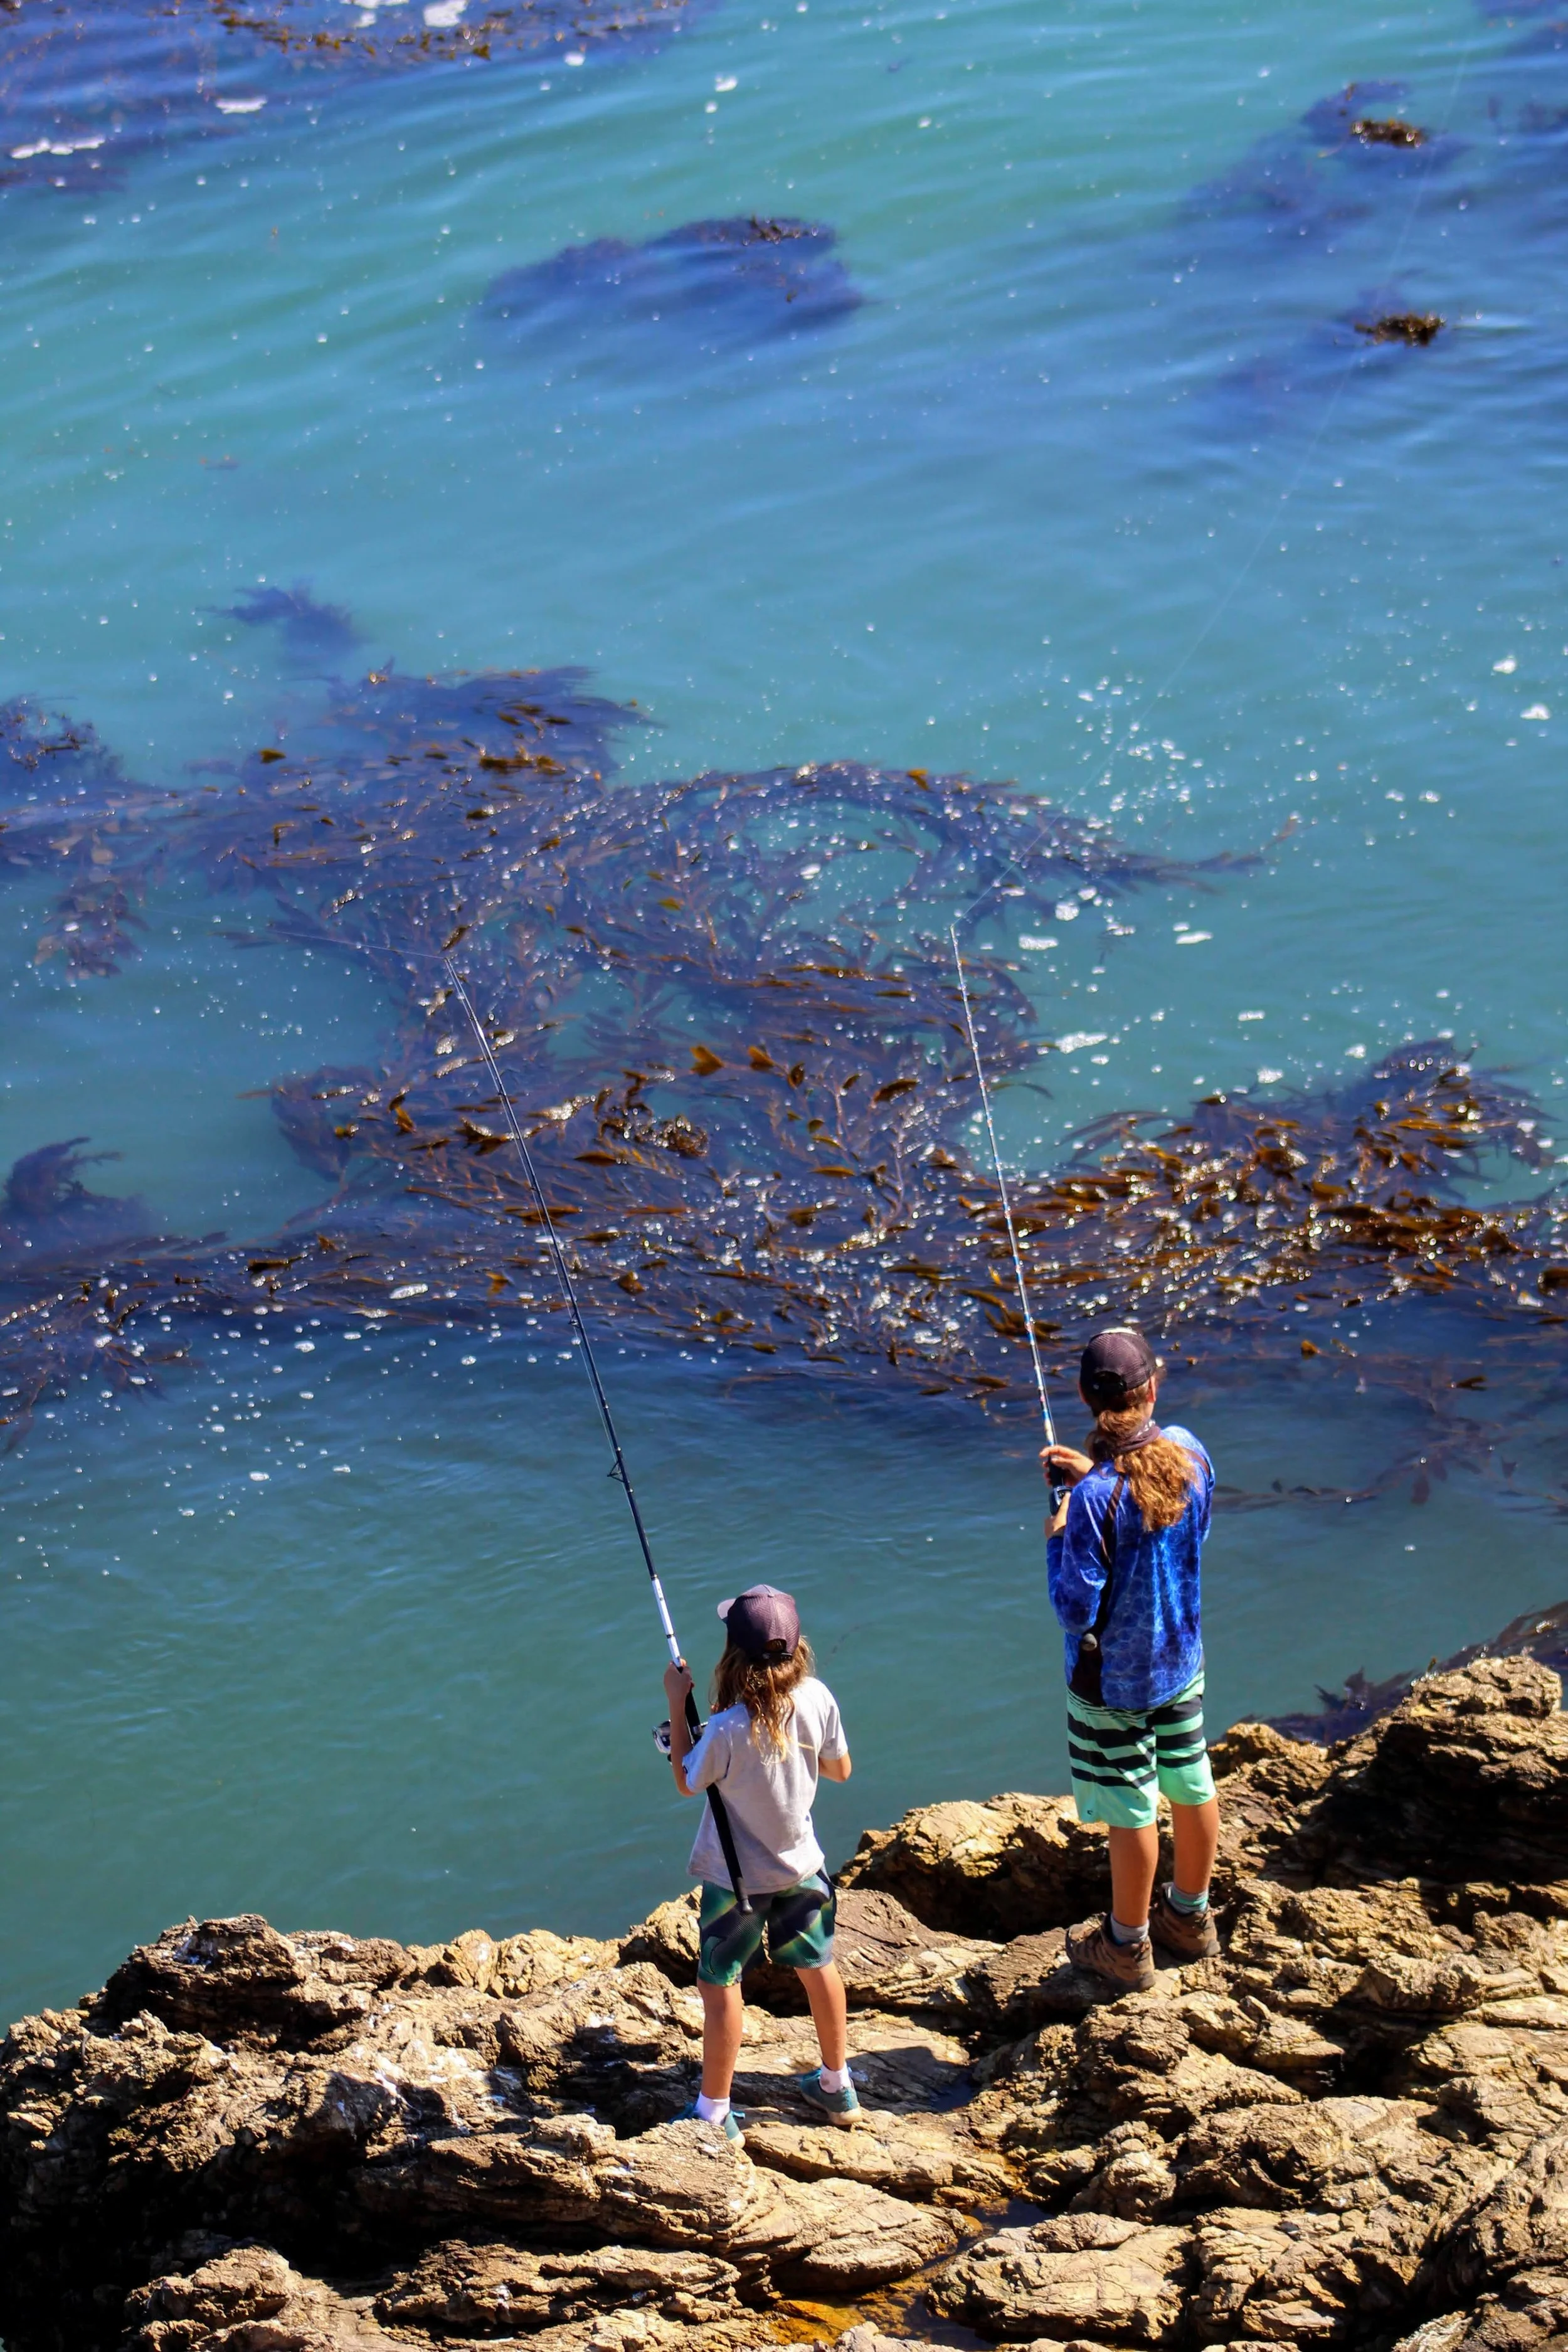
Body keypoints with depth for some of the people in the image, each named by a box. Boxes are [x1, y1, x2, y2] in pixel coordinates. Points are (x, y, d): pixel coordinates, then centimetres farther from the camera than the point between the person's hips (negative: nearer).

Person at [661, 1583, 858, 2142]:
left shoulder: (728, 1728, -30)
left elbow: (686, 1783, -11)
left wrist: (677, 1705, -10)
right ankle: (837, 2085, 39)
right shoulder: (818, 1699, -16)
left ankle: (713, 2113, 17)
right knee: (816, 1966, 23)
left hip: (737, 1877, -5)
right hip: (801, 1865, 5)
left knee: (721, 1986, 8)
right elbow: (840, 1769, -1)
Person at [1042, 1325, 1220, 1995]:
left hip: (1113, 1678, -6)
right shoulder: (1188, 1452, -11)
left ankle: (1127, 1946, 25)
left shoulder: (1096, 1496, -29)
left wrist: (1056, 1538, -10)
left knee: (1131, 1809, 8)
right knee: (1191, 1786, 20)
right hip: (1181, 1659, 6)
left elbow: (1076, 1611, -25)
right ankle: (1190, 1917, 40)